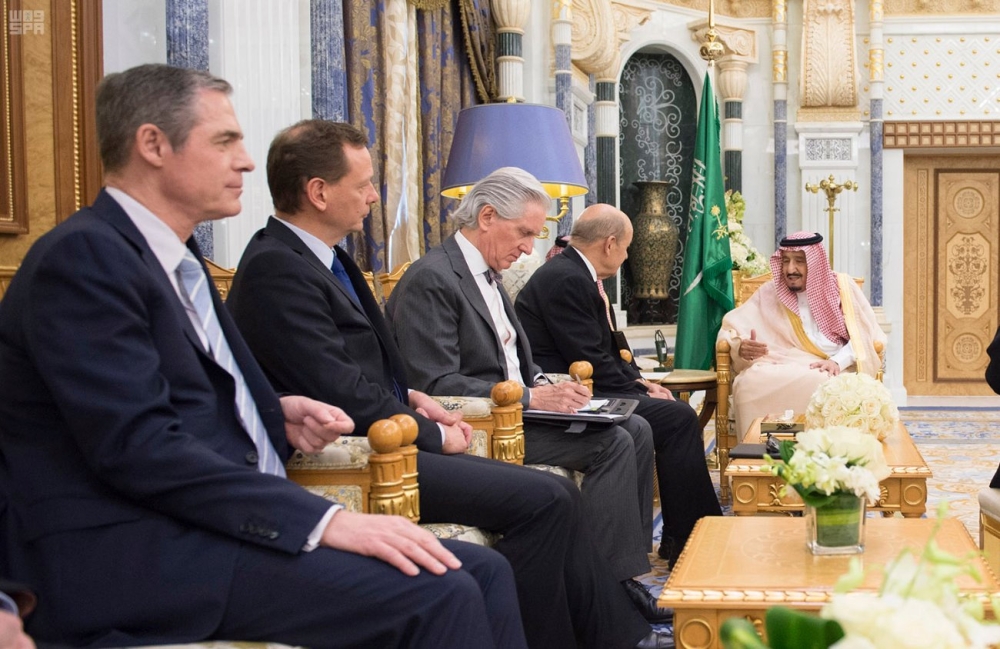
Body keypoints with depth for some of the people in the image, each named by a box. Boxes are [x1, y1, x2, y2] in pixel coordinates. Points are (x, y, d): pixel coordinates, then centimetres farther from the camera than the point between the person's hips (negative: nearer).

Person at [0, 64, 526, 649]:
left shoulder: (176, 257, 18)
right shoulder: (84, 256, -12)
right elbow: (138, 447, -21)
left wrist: (278, 413, 7)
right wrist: (325, 521, -24)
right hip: (127, 556, -9)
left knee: (484, 573, -5)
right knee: (434, 594, -24)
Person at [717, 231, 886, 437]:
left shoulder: (841, 286, 7)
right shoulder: (770, 293, 10)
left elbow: (864, 334, 4)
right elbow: (731, 328, 8)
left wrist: (838, 362, -14)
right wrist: (739, 347, -16)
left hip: (835, 370, -1)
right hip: (783, 367, 1)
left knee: (824, 384, -39)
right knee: (749, 382, -32)